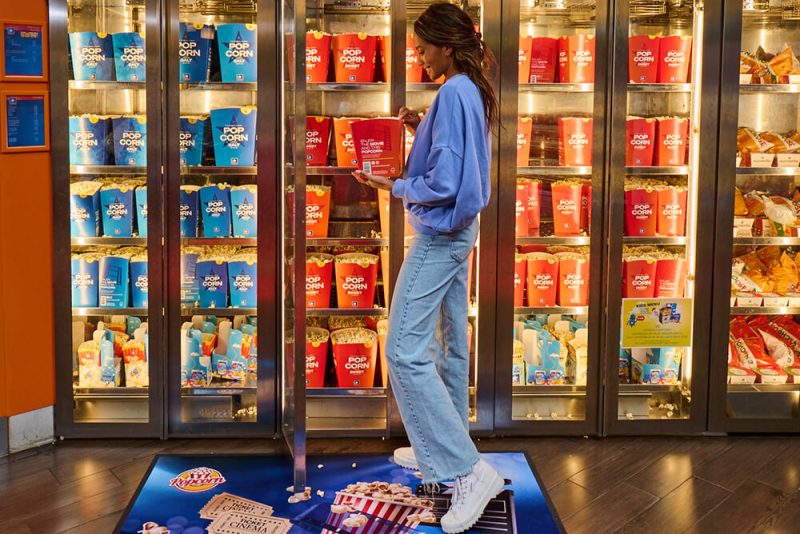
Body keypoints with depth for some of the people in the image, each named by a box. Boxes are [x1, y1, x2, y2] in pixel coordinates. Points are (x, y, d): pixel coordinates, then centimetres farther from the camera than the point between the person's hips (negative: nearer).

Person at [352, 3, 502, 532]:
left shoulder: (453, 95, -19)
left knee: (406, 351, -10)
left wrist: (394, 186, -11)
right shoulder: (473, 92, 11)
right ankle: (441, 451, 29)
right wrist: (424, 131, 8)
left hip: (440, 234, -10)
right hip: (460, 230, 10)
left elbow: (443, 185, -24)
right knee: (447, 344, 16)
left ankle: (470, 471, -9)